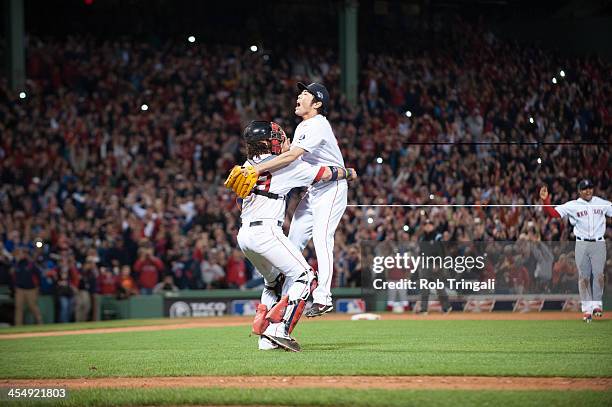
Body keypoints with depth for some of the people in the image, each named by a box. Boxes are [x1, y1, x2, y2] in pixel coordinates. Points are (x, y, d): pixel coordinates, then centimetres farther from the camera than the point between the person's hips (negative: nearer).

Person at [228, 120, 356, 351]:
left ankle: (267, 337, 13)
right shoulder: (288, 166, 1)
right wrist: (348, 173, 25)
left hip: (244, 235, 8)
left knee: (275, 280, 24)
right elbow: (325, 174, 7)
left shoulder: (248, 166, 17)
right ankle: (280, 329, -20)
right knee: (304, 276, -4)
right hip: (266, 231, -8)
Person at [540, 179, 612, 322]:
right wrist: (545, 200, -16)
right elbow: (553, 213, -3)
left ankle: (597, 304, 5)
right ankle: (586, 308, 6)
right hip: (582, 244, -1)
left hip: (599, 244, 1)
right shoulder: (572, 206, 2)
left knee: (598, 274, -7)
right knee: (584, 276, 0)